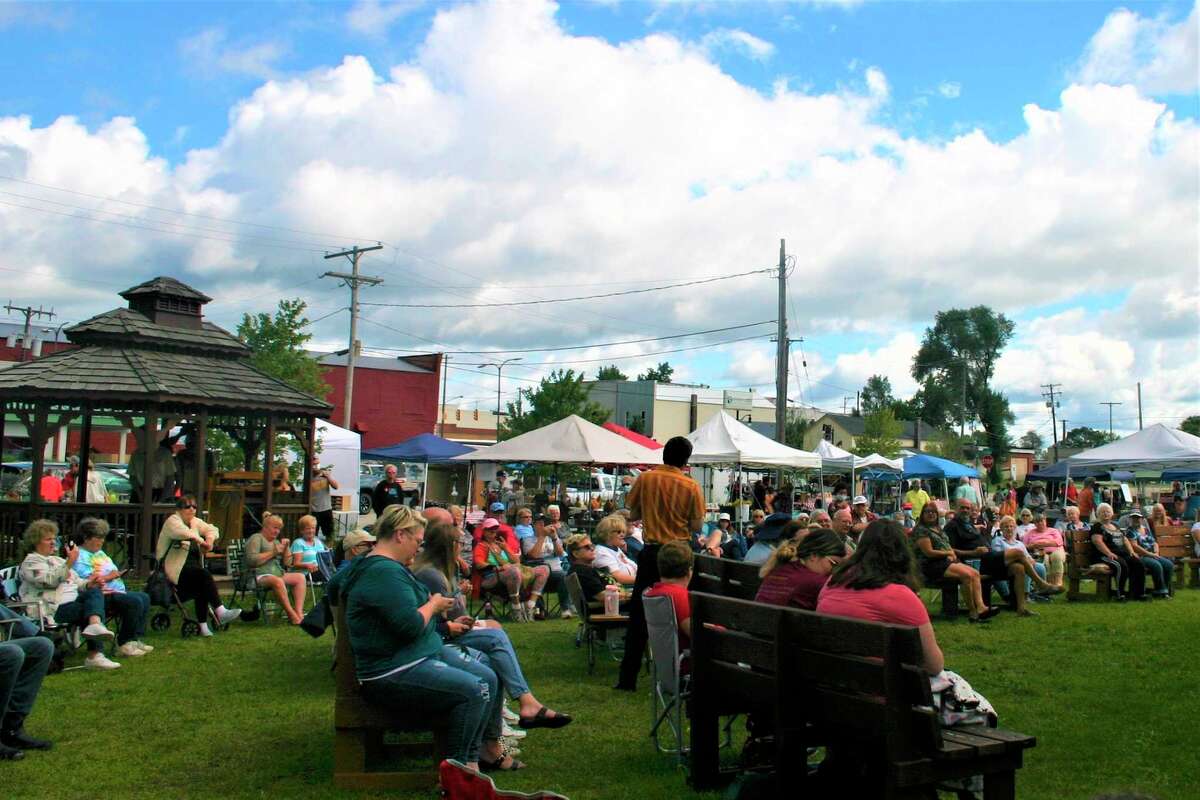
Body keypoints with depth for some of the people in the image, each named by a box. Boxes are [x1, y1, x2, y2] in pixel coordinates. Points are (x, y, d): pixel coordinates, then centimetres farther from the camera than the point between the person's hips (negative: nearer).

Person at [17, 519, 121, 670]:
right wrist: (70, 562, -24)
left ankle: (95, 625, -45)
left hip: (73, 600, 7)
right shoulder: (31, 561, 2)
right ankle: (95, 655, -28)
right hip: (55, 608, -7)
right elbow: (50, 580, -16)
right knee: (92, 608, -23)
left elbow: (75, 581, 25)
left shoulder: (56, 560, 28)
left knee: (95, 592, -22)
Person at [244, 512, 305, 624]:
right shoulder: (256, 538, 2)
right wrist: (273, 552, -11)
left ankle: (298, 613, -25)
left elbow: (287, 563, 23)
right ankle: (291, 615, -33)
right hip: (260, 576, -8)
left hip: (278, 574, 8)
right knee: (278, 581, -38)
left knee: (300, 577, -13)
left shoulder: (276, 541, 25)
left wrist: (286, 548, 8)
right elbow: (251, 560, -15)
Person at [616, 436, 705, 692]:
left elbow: (633, 514, 6)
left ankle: (628, 678, 10)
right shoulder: (691, 487, -8)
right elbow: (696, 527, -3)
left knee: (639, 614, 8)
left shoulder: (645, 479, -4)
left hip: (652, 552, 1)